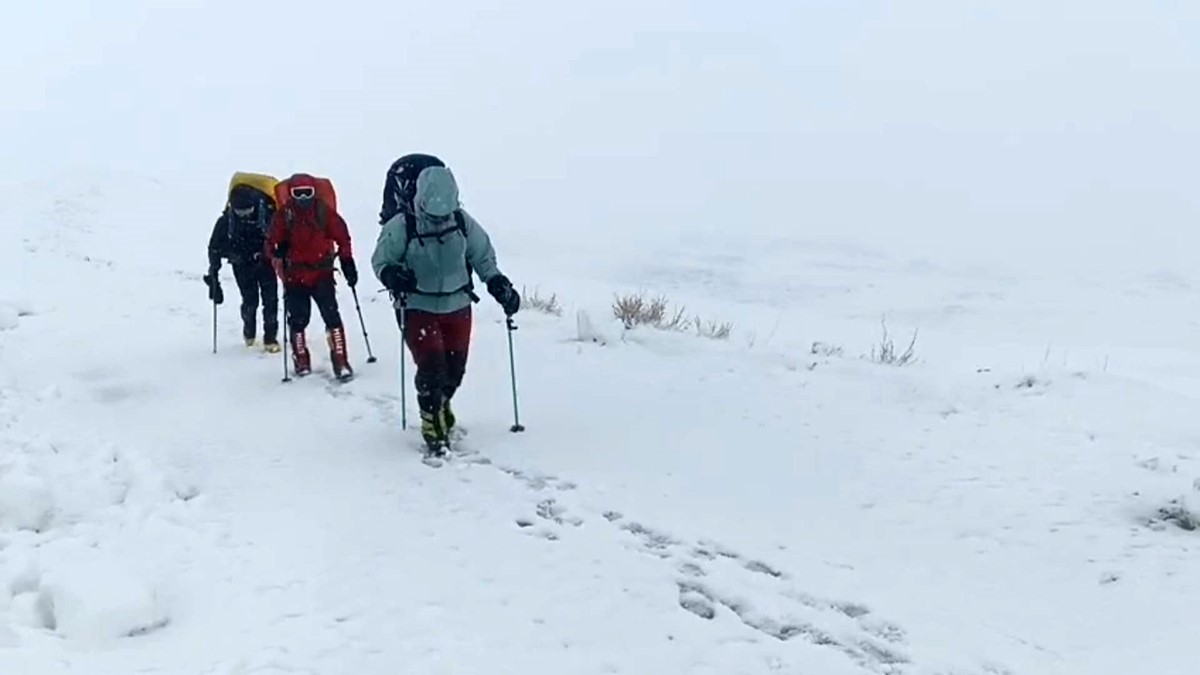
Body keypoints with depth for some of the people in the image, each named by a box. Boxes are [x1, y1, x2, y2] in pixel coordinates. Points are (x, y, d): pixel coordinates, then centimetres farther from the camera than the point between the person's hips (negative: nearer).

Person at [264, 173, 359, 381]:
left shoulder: (324, 212, -5)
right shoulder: (284, 215, -4)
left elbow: (342, 237, 3)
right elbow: (272, 241, 2)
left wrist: (348, 263, 0)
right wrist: (278, 254, -19)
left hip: (322, 273, -1)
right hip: (295, 277, 1)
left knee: (332, 316, -9)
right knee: (297, 319, 5)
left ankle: (341, 362, -5)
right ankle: (301, 361, 22)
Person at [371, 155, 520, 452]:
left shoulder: (463, 222, -5)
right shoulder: (401, 226, -15)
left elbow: (482, 256, 10)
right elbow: (380, 260, -4)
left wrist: (497, 283, 0)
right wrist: (392, 275, -25)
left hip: (457, 305, 4)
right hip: (418, 307, -3)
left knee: (455, 367, 9)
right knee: (431, 364, -13)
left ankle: (441, 404, 41)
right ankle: (432, 420, 9)